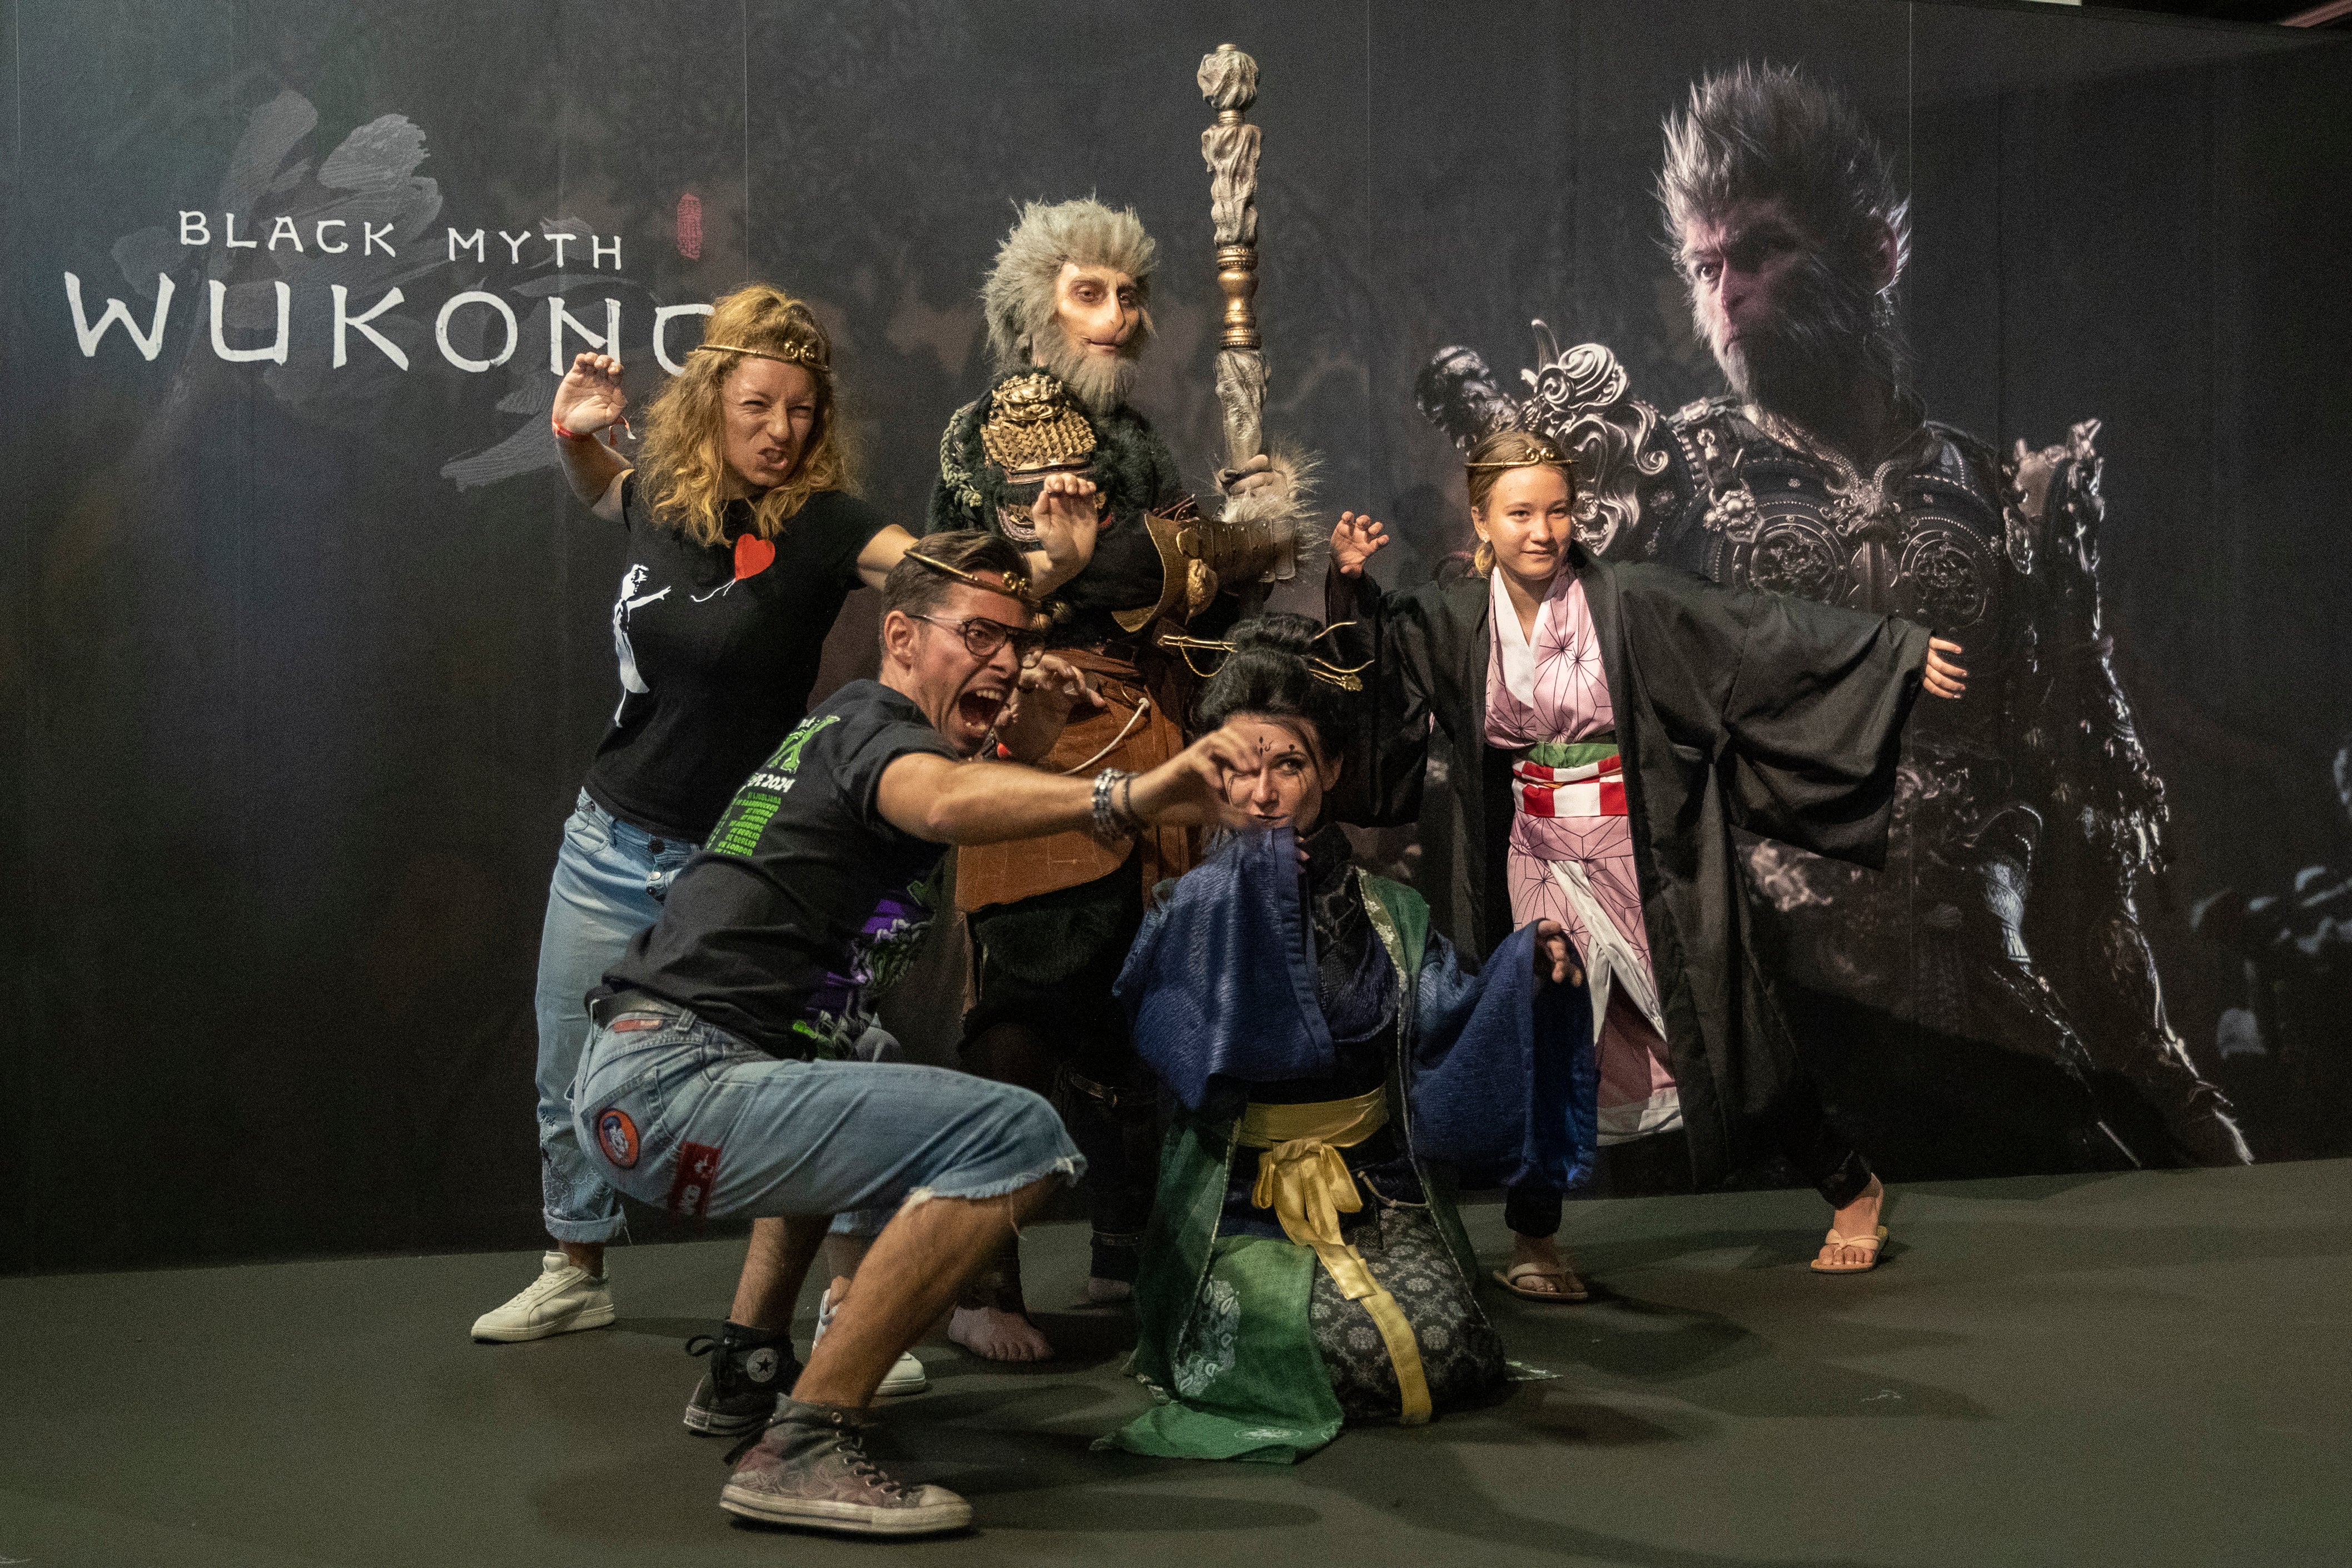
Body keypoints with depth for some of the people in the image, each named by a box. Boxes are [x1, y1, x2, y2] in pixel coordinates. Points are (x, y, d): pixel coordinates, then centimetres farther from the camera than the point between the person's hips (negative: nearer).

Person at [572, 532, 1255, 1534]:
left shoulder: (839, 722, 22)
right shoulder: (874, 726, -6)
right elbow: (942, 802, -31)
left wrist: (1019, 747, 16)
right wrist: (1126, 796, -47)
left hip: (631, 1084, 10)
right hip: (671, 1083, -10)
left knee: (836, 1089, 40)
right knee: (1019, 1137, -22)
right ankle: (800, 1448, -21)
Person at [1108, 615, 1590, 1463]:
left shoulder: (1385, 911, 9)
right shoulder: (1201, 905, -2)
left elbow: (1449, 1038, 0)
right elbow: (1186, 1038, -21)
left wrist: (1527, 972, -16)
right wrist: (1255, 891, -25)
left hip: (1376, 1185, 3)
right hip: (1245, 1197, -3)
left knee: (1454, 1359, -18)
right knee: (1361, 1355, -25)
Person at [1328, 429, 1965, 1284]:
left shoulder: (1628, 601, -14)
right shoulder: (1456, 619, -3)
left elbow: (1765, 628, -14)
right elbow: (1376, 638, 14)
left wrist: (1896, 647, -17)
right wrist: (1350, 580, -7)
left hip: (1650, 855, -3)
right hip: (1541, 860, 3)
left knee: (1722, 1026, 6)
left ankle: (1851, 1189, 26)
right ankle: (1532, 1239, 21)